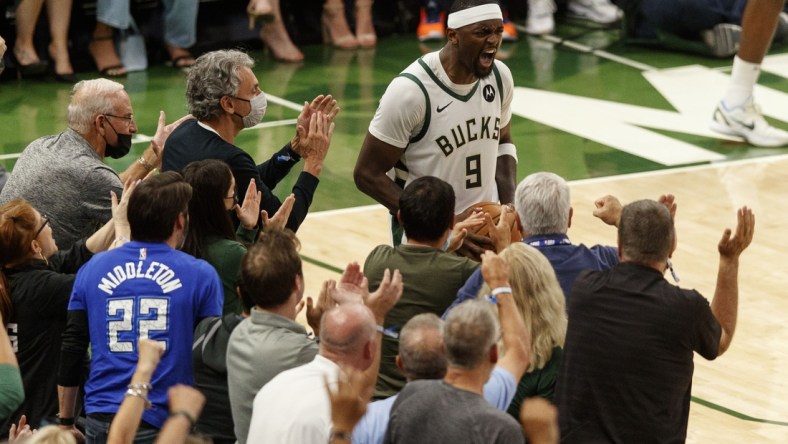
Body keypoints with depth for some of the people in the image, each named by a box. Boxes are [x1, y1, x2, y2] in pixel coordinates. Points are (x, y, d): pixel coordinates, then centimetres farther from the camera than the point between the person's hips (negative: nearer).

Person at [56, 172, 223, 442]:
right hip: (164, 422, -3)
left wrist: (65, 421, 16)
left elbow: (71, 349, 8)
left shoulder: (91, 270, 7)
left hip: (100, 420, 3)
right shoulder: (201, 275, -2)